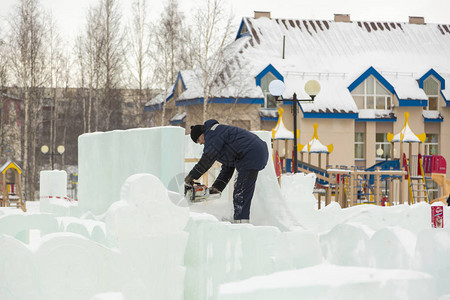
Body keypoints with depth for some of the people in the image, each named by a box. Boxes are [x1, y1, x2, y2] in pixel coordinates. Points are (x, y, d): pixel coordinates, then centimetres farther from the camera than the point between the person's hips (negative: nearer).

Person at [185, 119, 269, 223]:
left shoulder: (212, 134, -4)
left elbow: (208, 158, -14)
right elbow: (228, 167, 24)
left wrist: (192, 176, -6)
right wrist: (217, 187, 18)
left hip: (251, 156, -11)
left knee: (241, 194, -11)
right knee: (239, 192, 13)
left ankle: (241, 221, -13)